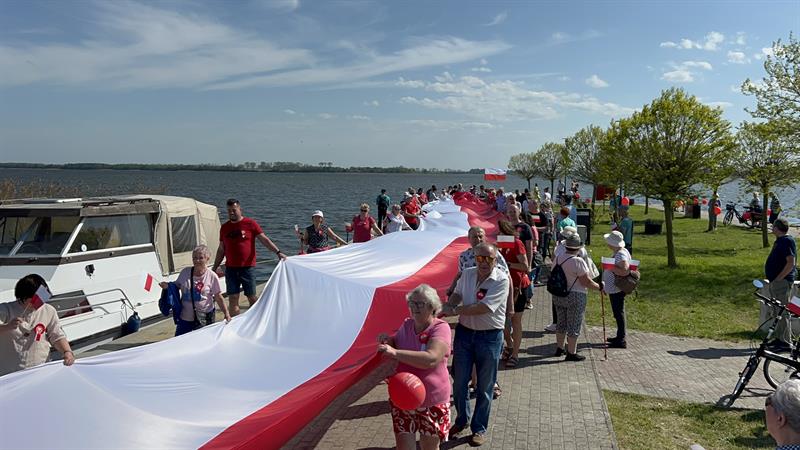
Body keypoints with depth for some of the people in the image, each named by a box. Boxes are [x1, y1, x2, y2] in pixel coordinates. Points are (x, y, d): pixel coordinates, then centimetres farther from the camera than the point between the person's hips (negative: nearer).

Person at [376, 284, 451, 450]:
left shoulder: (440, 328, -17)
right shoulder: (407, 325, 2)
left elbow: (430, 359, -32)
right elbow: (397, 345, 20)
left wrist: (395, 352, -36)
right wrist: (388, 340, -4)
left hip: (432, 401, -4)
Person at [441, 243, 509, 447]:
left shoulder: (501, 280, -17)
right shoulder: (467, 274, 1)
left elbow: (483, 308, -23)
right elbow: (457, 294, 15)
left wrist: (454, 311, -18)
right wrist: (446, 308, -6)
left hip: (490, 337, -4)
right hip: (464, 332, 4)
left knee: (484, 387, 9)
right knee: (459, 381, 13)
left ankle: (479, 428, 27)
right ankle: (461, 420, 36)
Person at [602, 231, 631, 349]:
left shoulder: (621, 255, -22)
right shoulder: (617, 253, 10)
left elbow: (624, 271, -33)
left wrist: (611, 267, -27)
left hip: (617, 290, -10)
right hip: (613, 289, 10)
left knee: (619, 313, -4)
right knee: (618, 313, 18)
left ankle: (621, 340, 3)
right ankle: (619, 337, 29)